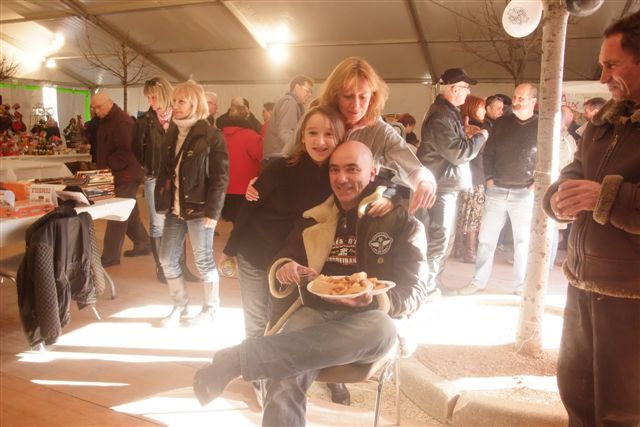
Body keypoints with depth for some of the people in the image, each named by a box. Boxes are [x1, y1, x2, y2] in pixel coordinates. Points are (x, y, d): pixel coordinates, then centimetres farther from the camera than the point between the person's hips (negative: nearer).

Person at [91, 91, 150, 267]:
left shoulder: (122, 122, -17)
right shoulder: (104, 121, 14)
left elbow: (125, 152, -25)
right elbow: (100, 144, 21)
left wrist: (107, 166, -19)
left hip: (124, 176, -10)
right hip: (115, 175, 10)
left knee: (117, 216, -3)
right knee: (129, 213, 16)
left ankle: (110, 256, 4)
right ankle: (143, 244, 29)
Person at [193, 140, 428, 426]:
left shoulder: (401, 221, 2)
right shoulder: (313, 218, 15)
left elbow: (415, 292, -3)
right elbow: (284, 258, 15)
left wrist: (374, 299, -25)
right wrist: (283, 269, -11)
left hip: (368, 322, -1)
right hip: (315, 313, 2)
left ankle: (237, 358, -38)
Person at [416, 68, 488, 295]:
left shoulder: (449, 112, 16)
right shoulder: (440, 116, -19)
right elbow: (458, 153, -22)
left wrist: (469, 138, 7)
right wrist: (480, 137, -8)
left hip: (447, 185, 11)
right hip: (441, 186, -11)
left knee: (443, 239, 17)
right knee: (439, 240, -6)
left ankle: (434, 284, 29)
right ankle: (427, 289, 3)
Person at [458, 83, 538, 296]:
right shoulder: (502, 123, 7)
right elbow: (488, 153, 11)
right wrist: (489, 178, 2)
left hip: (524, 194, -2)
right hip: (496, 191, 3)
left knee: (522, 241, 8)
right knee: (485, 238, 6)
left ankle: (521, 286, 21)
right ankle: (478, 281, 17)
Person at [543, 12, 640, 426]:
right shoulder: (606, 120, 10)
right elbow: (573, 173, 13)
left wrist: (607, 196, -27)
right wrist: (560, 198, -8)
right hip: (583, 282, 7)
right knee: (575, 392, 21)